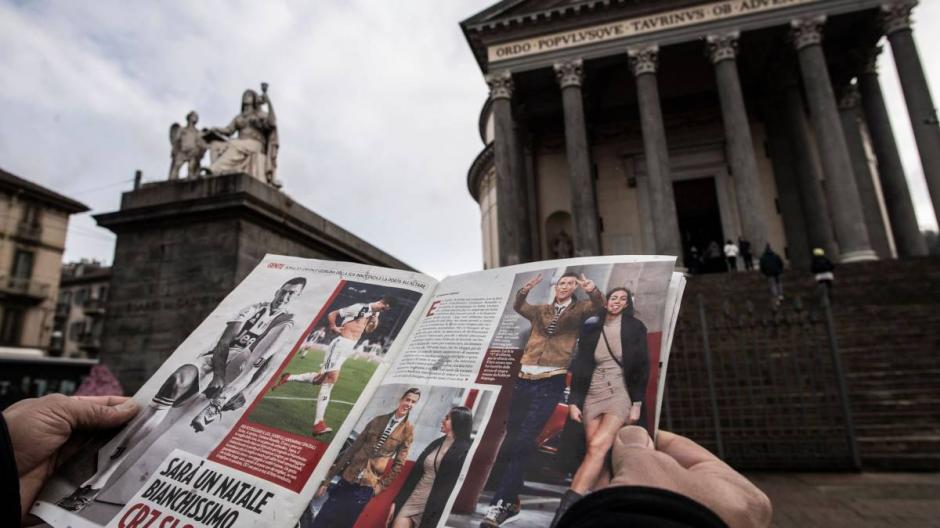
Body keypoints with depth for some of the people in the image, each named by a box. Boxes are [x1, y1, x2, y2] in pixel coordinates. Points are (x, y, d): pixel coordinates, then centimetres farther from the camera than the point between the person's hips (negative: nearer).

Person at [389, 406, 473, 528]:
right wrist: (397, 501, 10)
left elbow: (455, 485, -13)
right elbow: (415, 473, 12)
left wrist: (436, 514, -16)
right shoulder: (436, 443, 13)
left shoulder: (463, 451, -8)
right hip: (412, 499, 5)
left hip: (432, 506, -5)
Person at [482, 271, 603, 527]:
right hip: (524, 380, 4)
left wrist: (593, 290, -32)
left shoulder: (578, 310, 9)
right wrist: (525, 290, -20)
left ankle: (499, 503, -9)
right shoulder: (540, 310, 17)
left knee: (523, 442, -13)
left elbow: (598, 304, -11)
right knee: (510, 439, 7)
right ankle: (510, 502, 21)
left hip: (551, 383, -4)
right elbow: (518, 306, 1)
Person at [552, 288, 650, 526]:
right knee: (596, 453, -5)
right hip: (592, 396, 3)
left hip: (620, 394, -3)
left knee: (598, 446, -19)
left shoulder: (634, 327, 4)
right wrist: (573, 401, 3)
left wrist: (637, 403, -5)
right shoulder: (591, 328, 8)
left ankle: (567, 508, -22)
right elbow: (579, 366, 8)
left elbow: (642, 367, 2)